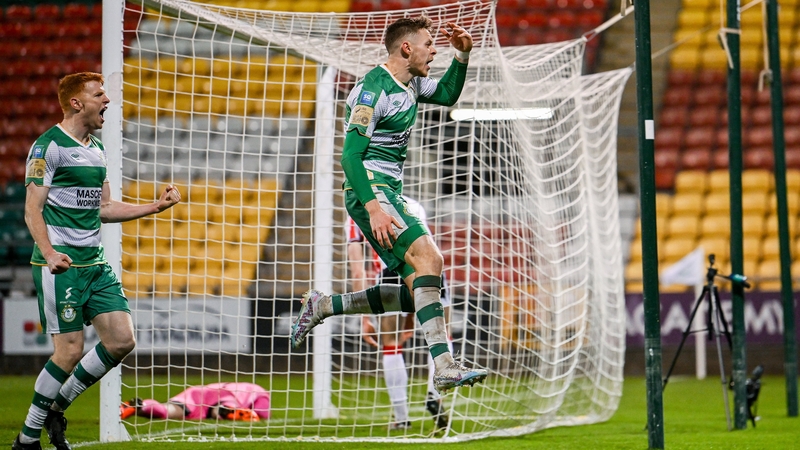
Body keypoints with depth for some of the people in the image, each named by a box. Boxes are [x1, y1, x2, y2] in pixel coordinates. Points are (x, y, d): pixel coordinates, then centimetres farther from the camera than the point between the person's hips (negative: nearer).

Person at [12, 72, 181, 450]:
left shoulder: (97, 150, 17)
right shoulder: (48, 146, -8)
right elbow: (32, 209, -12)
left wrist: (156, 206, 18)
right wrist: (49, 253, -26)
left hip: (95, 263, 8)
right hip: (60, 265, -8)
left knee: (121, 340, -2)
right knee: (70, 350, -10)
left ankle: (57, 407, 14)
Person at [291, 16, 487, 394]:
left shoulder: (410, 84, 13)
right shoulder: (374, 90, -14)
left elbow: (447, 94, 33)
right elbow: (351, 155, -18)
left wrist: (462, 55, 16)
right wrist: (374, 208, -28)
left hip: (390, 192, 10)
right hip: (371, 190, -10)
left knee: (416, 293, 4)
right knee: (429, 258, -28)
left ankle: (322, 307, 15)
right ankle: (444, 368, -37)